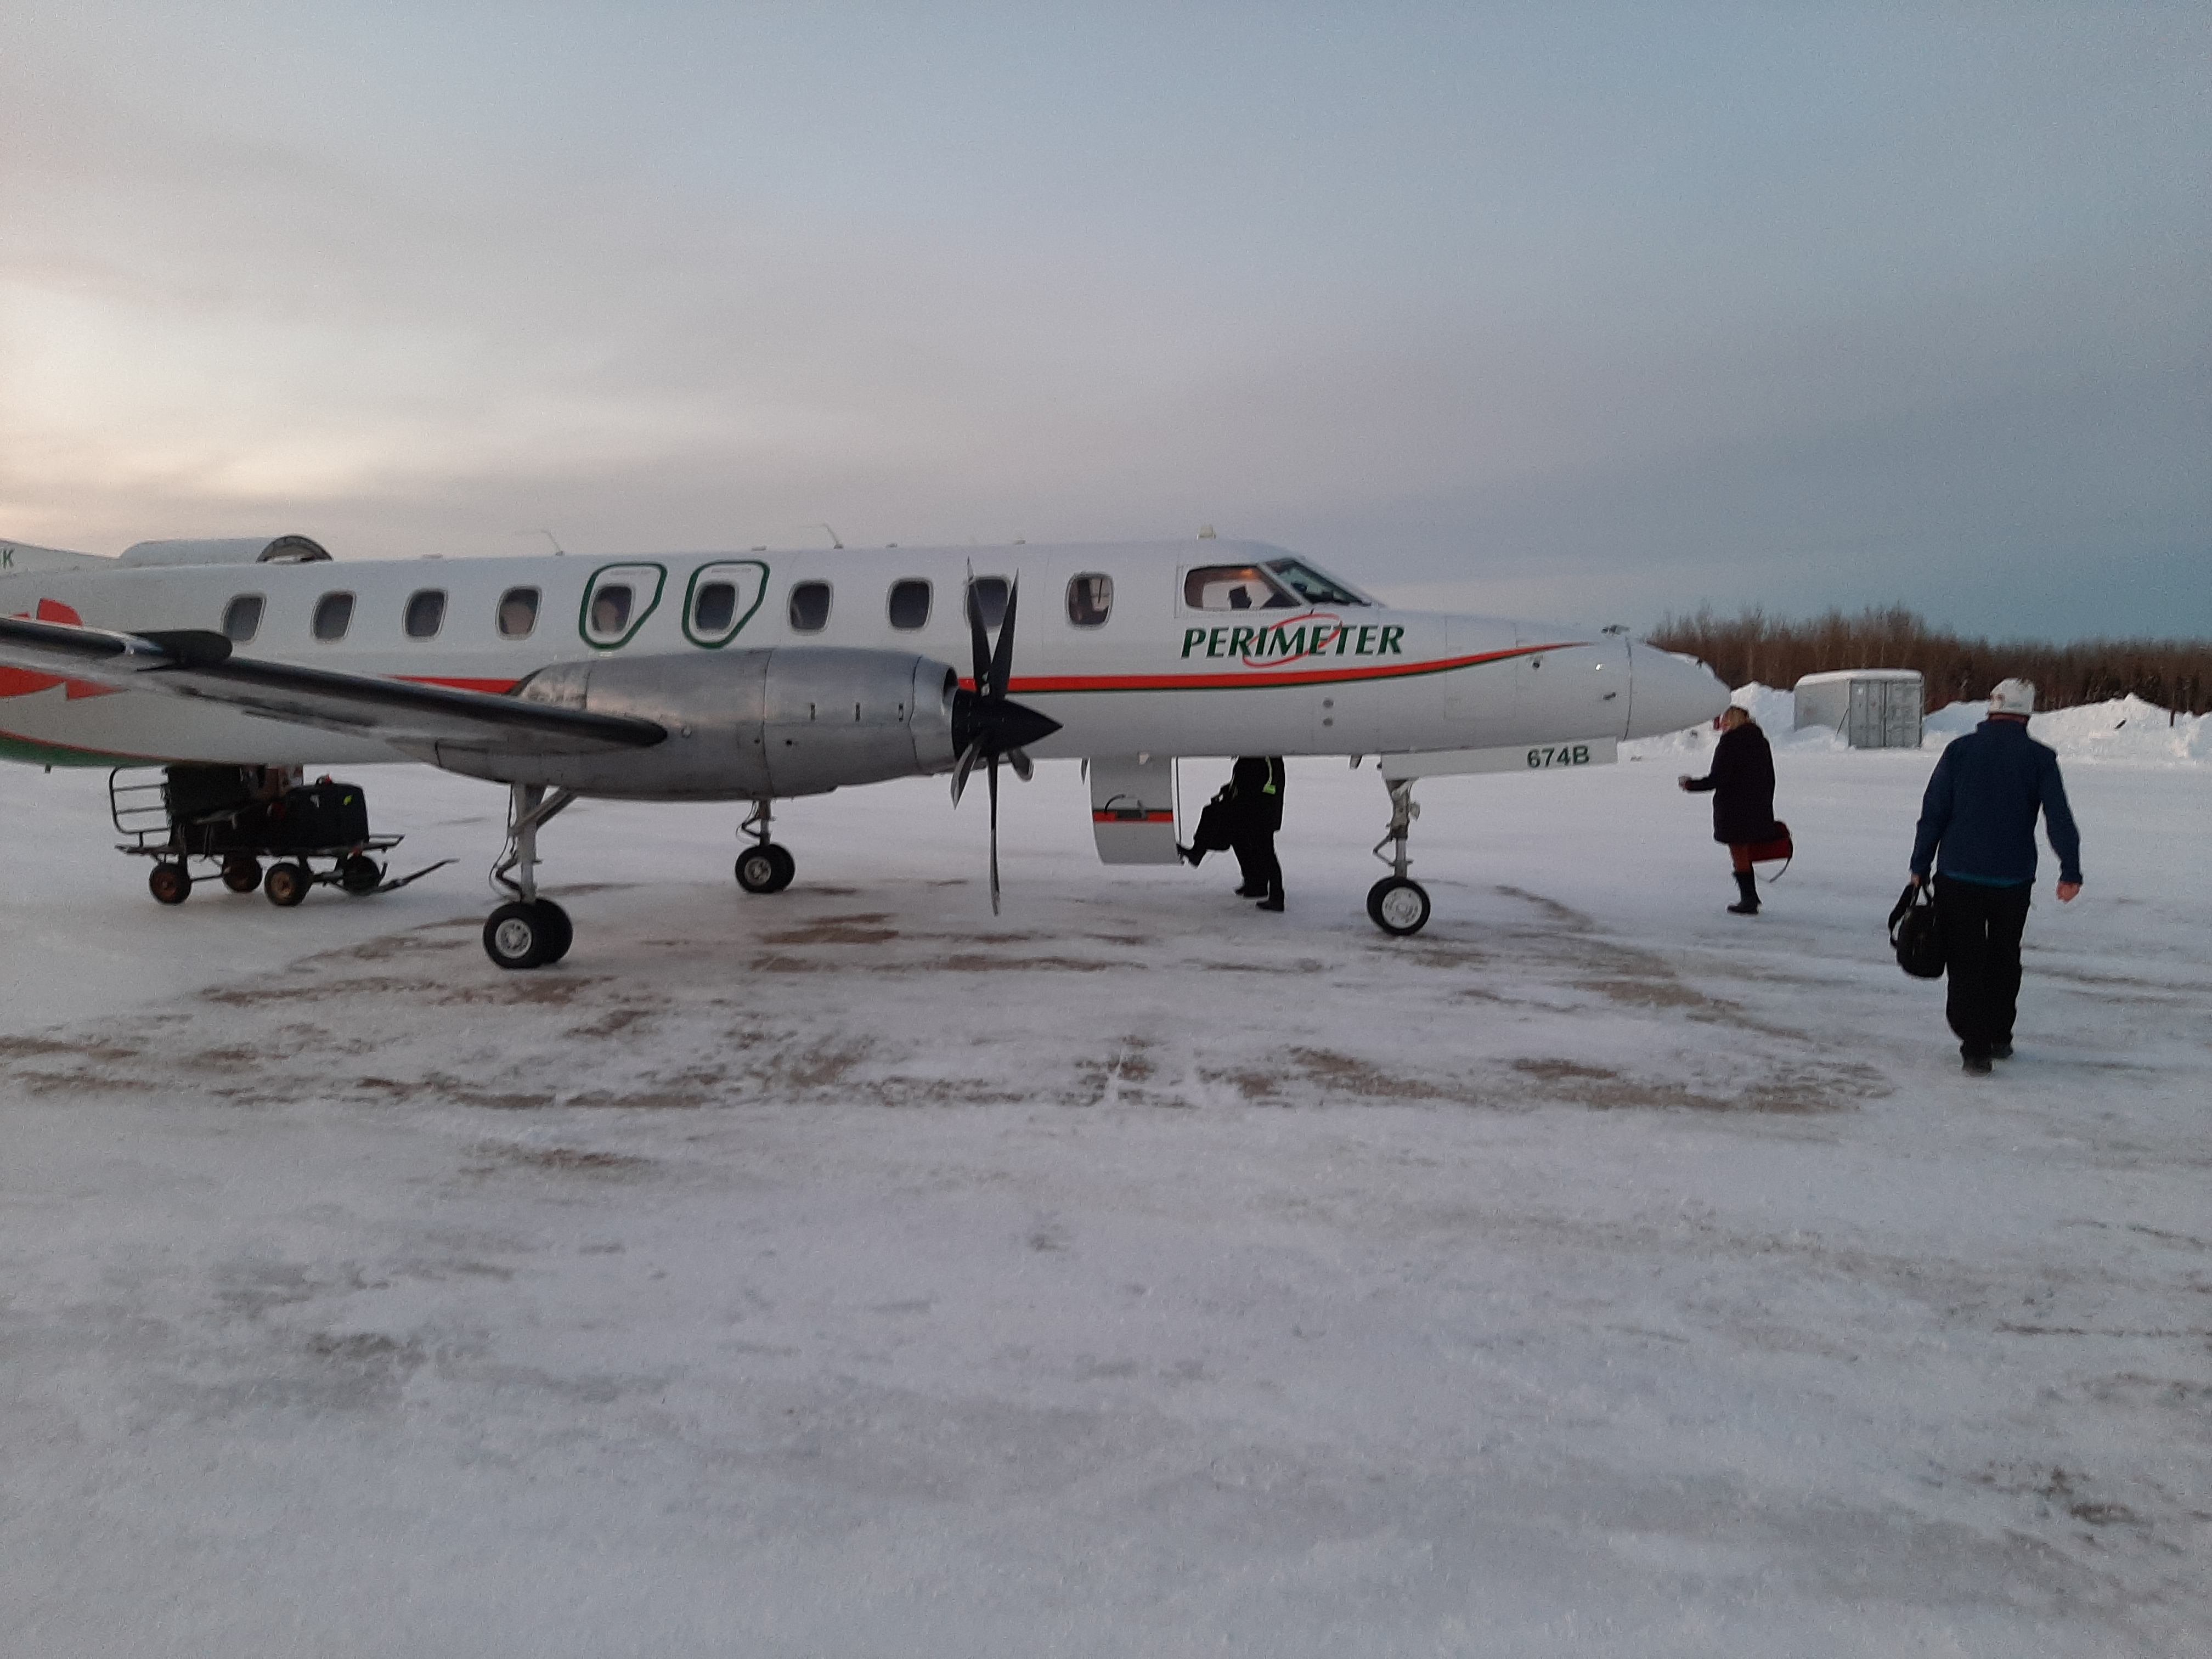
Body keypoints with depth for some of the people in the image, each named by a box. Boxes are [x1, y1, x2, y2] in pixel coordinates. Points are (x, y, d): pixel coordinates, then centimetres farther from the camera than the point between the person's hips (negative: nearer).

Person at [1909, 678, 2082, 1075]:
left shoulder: (1960, 749, -2)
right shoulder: (2039, 758, -2)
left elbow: (1933, 812, -2)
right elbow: (2059, 818, -7)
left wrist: (1920, 866, 4)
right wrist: (2071, 871, -5)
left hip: (1958, 876, -1)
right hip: (2014, 879, 1)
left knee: (1966, 962, 5)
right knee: (2005, 959, 19)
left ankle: (1975, 1047, 1)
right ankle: (2000, 1037, 30)